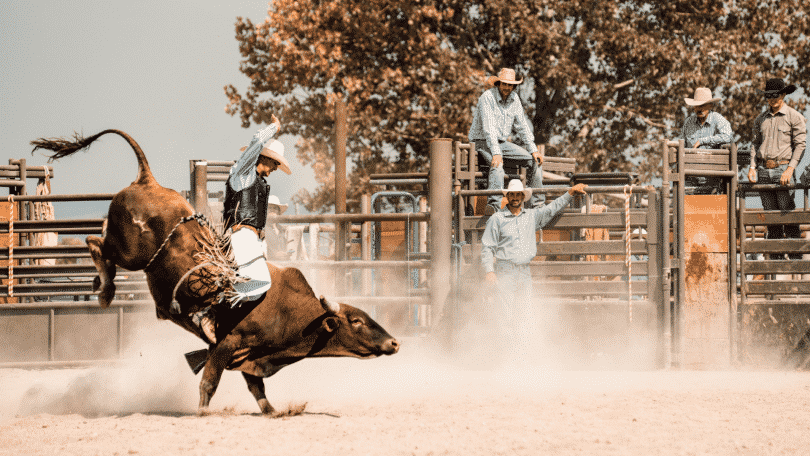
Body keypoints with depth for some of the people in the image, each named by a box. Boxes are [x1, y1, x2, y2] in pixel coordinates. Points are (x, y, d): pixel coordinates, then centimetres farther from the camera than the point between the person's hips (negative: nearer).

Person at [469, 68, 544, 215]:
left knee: (535, 160, -6)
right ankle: (493, 205, -52)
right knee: (497, 165, -38)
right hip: (482, 142, -7)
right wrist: (496, 153, -36)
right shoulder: (487, 97, -18)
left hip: (502, 142, 7)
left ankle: (537, 203, -3)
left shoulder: (514, 98, 5)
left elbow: (522, 126, 11)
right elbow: (489, 127, -26)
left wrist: (533, 150, 1)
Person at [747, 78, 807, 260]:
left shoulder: (795, 117, 0)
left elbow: (800, 145, -4)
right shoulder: (761, 119, 15)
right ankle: (775, 257, 9)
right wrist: (752, 166, 6)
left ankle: (795, 257, -5)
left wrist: (790, 169, -14)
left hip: (783, 168, -5)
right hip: (763, 170, 5)